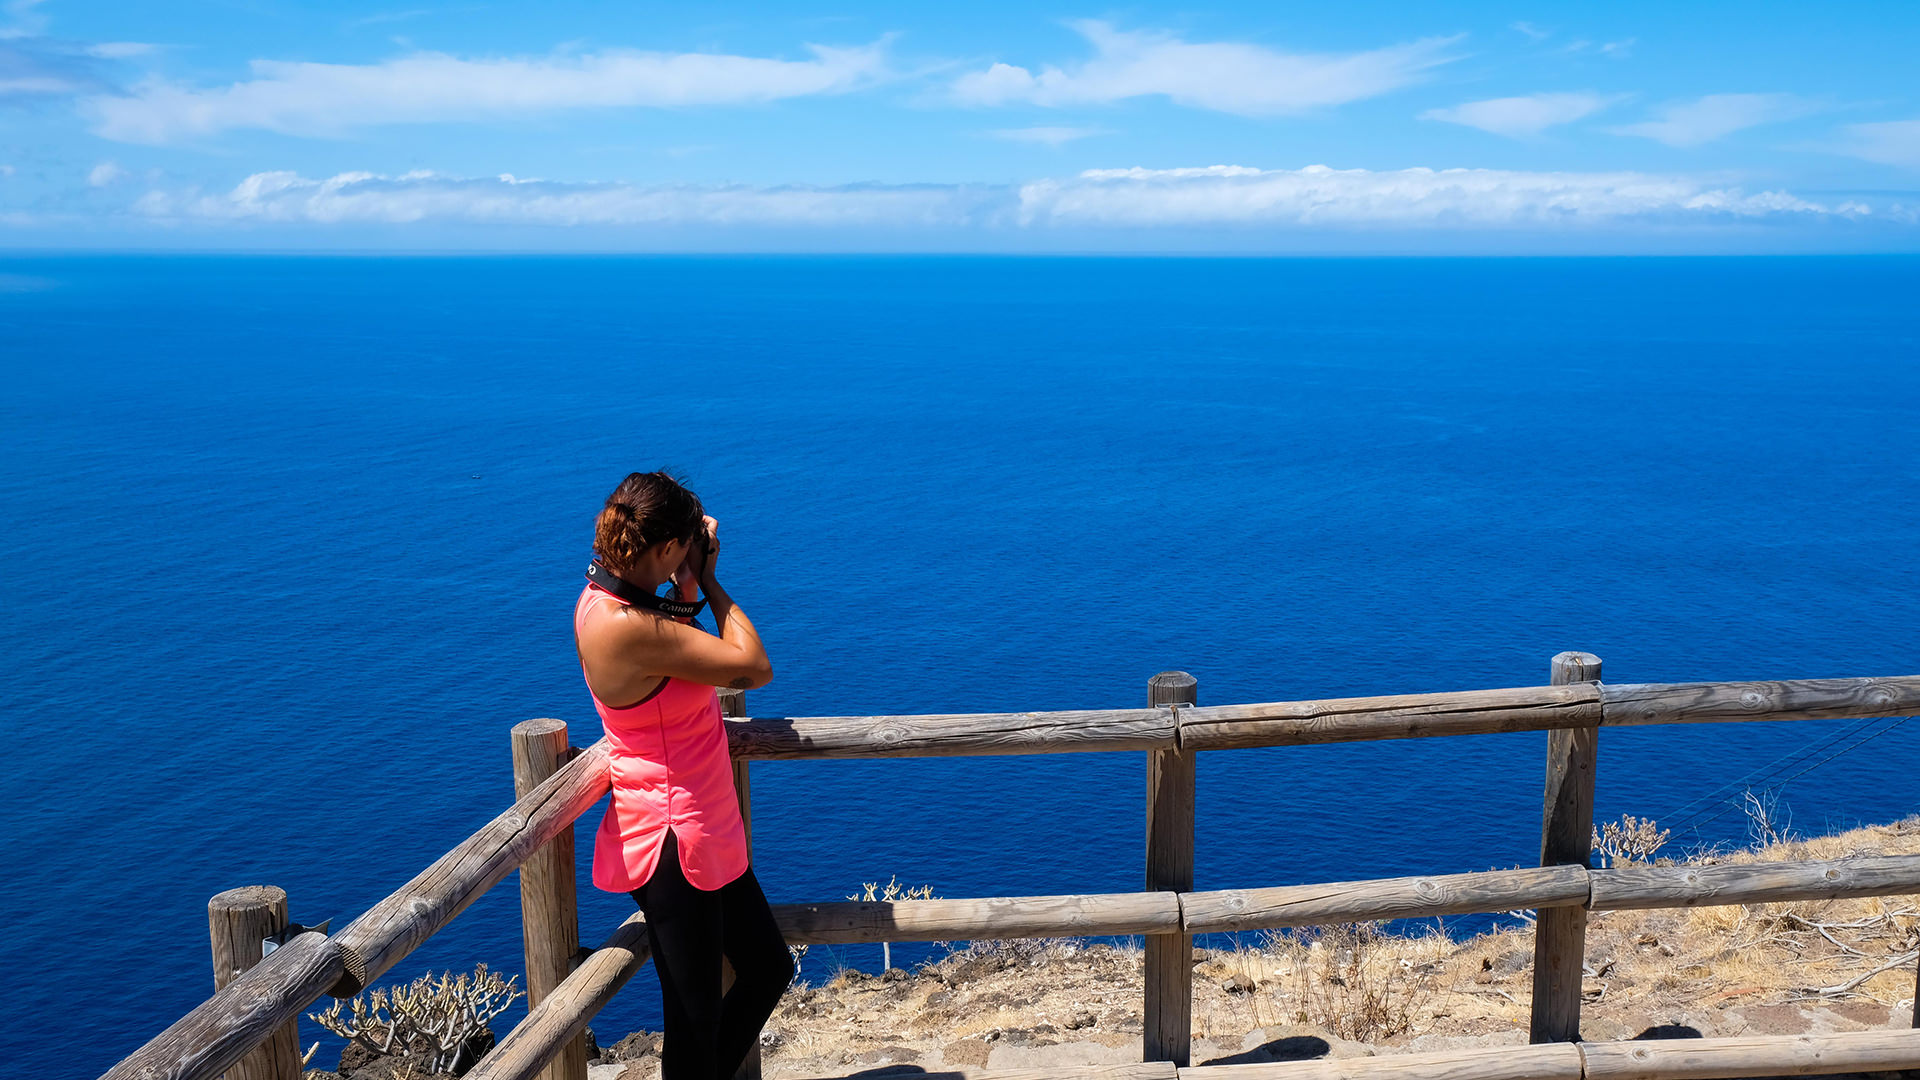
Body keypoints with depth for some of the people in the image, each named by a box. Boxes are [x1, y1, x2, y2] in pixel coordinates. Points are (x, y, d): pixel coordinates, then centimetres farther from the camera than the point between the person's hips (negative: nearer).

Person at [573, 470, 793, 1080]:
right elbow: (755, 668, -21)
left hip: (707, 835, 10)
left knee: (769, 968, 22)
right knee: (696, 1018, 5)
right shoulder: (628, 626, -28)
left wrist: (694, 582, 2)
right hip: (673, 846, -10)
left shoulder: (606, 599, 3)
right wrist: (706, 580, -10)